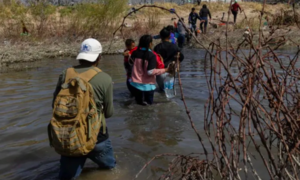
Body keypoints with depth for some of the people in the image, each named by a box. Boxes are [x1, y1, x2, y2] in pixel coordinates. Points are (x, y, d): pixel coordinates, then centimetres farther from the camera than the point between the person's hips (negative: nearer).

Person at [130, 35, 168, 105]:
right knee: (149, 102, 15)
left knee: (139, 101, 22)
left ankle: (140, 100, 1)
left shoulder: (135, 53, -4)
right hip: (147, 84, -4)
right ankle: (145, 101, -5)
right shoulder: (151, 55, -18)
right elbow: (151, 72, -22)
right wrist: (165, 70, -16)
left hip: (136, 82, 4)